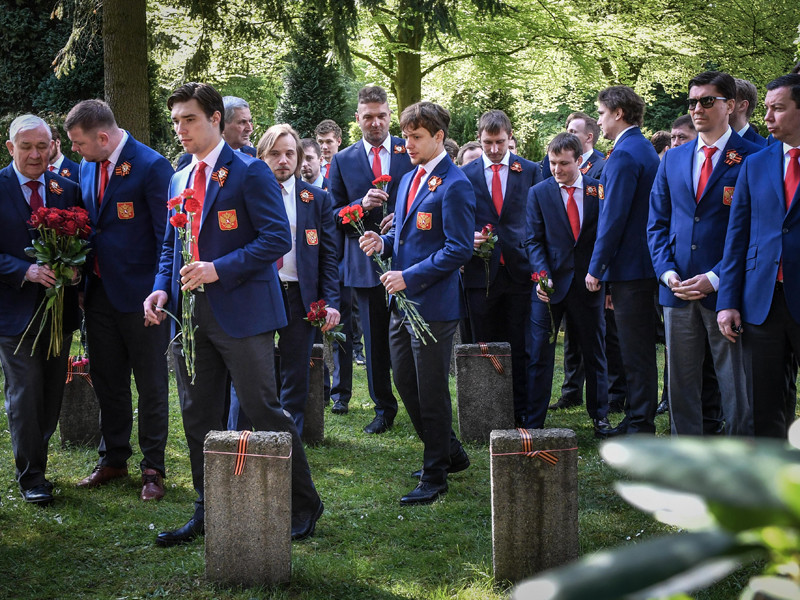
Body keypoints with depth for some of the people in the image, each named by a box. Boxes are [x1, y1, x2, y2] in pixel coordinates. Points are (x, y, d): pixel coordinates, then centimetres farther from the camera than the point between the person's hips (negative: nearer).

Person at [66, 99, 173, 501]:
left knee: (151, 386, 4)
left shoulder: (151, 166, -14)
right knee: (108, 383, 15)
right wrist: (82, 282, 11)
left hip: (140, 293, -7)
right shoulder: (87, 167, 8)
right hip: (99, 293, 7)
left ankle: (153, 468, 14)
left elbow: (167, 234, -13)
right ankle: (113, 460, 28)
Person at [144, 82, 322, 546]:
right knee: (199, 417, 10)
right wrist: (162, 288, 4)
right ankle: (208, 512, 21)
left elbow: (277, 238, -13)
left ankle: (304, 504, 9)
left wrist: (218, 270, -20)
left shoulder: (249, 172, -7)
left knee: (263, 410, -4)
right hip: (191, 315, 7)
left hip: (240, 313, -7)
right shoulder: (180, 179, 17)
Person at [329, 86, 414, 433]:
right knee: (376, 342, 8)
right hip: (366, 265, 1)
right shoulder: (343, 161, 6)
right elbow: (335, 216, 5)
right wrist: (362, 205, -15)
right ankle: (384, 409, 19)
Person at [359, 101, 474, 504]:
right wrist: (383, 242, 2)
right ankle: (450, 453, 31)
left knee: (431, 391, 0)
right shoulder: (408, 180, 14)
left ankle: (435, 476, 12)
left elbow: (459, 249, -18)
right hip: (403, 300, 9)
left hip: (434, 304, -9)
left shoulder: (454, 186, -14)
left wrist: (410, 276, -21)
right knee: (404, 381, 14)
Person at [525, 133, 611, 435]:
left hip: (589, 283, 1)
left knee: (595, 353, 11)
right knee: (540, 354, -2)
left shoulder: (600, 190, 1)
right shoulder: (539, 192, 2)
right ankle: (533, 422, 5)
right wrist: (542, 275, -17)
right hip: (550, 284, -1)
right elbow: (534, 240, -1)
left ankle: (599, 417, 25)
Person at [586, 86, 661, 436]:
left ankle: (640, 427, -1)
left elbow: (613, 216, -20)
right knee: (639, 346, 14)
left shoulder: (624, 155, -16)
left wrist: (596, 266, -14)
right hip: (645, 263, 10)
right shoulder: (645, 150, 15)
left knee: (636, 350, -5)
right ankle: (637, 419, 22)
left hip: (629, 265, -10)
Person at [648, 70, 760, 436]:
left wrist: (715, 279, -15)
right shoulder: (673, 159, 13)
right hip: (678, 290, 5)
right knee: (681, 383, 10)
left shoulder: (753, 158, -4)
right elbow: (657, 222, 15)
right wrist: (667, 271, -2)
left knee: (736, 385, 1)